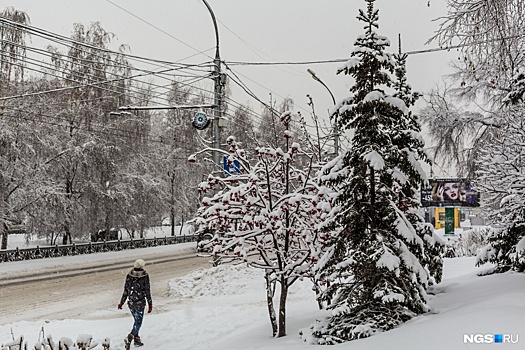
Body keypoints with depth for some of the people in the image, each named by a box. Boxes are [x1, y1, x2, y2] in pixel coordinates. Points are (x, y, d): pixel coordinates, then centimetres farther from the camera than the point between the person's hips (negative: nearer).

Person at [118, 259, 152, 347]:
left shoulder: (129, 276, -3)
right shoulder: (145, 277, -12)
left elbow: (125, 290, 2)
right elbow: (147, 291, -8)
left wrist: (122, 302, 12)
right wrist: (150, 304, 0)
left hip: (131, 303, 5)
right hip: (140, 303, -4)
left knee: (137, 321, 20)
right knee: (138, 322, 4)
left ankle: (136, 339, 23)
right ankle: (130, 337, -11)